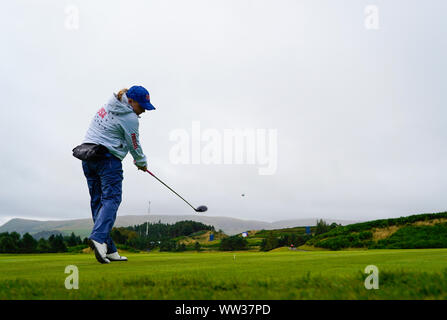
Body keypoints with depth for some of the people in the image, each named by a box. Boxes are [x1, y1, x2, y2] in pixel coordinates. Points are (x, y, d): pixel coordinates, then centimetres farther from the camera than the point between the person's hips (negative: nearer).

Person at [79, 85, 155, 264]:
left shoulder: (108, 107, 17)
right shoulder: (129, 117, -8)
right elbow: (134, 145, -2)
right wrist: (141, 162, 17)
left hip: (88, 158, 9)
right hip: (108, 158, -8)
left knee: (97, 201, 5)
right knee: (111, 199, -12)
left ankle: (109, 250, 5)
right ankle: (99, 238, -33)